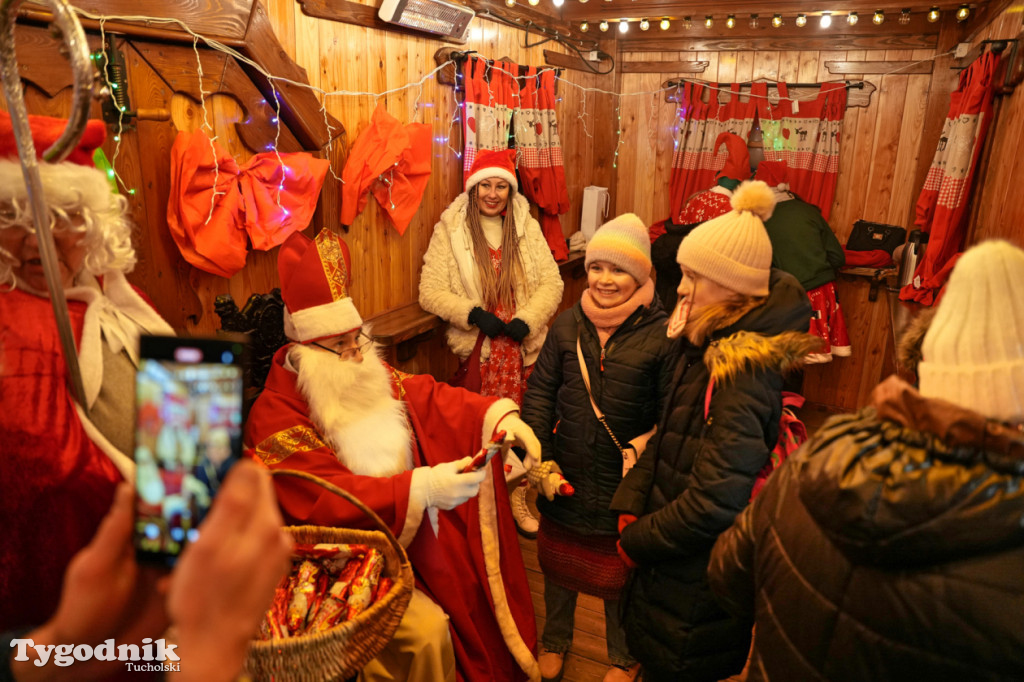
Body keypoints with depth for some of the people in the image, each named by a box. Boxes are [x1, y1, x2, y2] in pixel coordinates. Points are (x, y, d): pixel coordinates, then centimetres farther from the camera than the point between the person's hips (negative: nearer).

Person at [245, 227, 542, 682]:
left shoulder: (368, 374, 2)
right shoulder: (275, 418, -19)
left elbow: (428, 397, -1)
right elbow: (329, 500, -27)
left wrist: (498, 414, -18)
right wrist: (422, 489, -37)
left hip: (413, 530, 7)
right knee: (426, 630, -18)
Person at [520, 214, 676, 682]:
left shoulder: (661, 335, -14)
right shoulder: (568, 325, -3)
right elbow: (540, 392, 1)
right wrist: (539, 455, -5)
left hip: (625, 485, -3)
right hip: (564, 478, 4)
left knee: (619, 573, 18)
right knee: (557, 561, 23)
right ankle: (554, 641, 52)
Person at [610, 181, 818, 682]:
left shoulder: (744, 372, -27)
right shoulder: (706, 347, 1)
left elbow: (715, 502, -29)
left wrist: (638, 540, -15)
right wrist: (631, 505, -3)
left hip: (698, 578, -8)